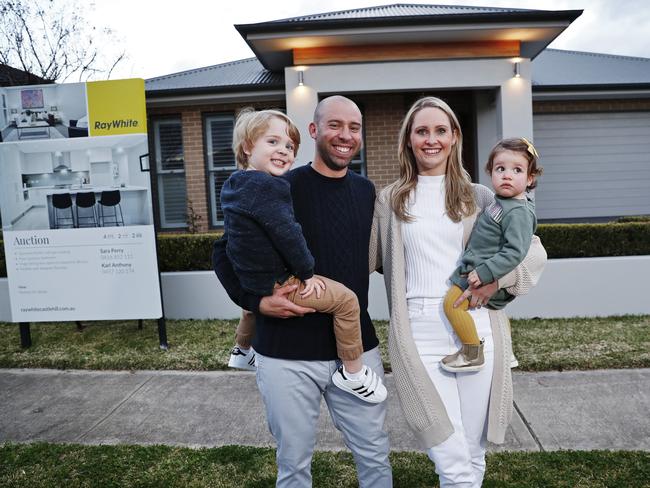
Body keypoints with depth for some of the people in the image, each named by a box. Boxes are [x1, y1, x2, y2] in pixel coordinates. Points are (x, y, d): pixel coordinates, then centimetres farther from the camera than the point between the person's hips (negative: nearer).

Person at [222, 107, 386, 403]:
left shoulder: (233, 185, 8)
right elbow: (286, 234, -27)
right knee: (346, 299, -7)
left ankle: (241, 351, 67)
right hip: (279, 283, -10)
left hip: (249, 278, 10)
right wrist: (307, 272, -13)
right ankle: (353, 373, 4)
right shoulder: (268, 186, -23)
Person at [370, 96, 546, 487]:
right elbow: (366, 260, 8)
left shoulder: (478, 197, 10)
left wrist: (499, 278, -5)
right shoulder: (389, 201, 9)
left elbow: (535, 252, 11)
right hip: (419, 333, -1)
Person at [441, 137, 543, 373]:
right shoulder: (503, 201, 9)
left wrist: (484, 272, -31)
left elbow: (515, 252, -29)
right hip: (482, 269, 11)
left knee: (452, 303, -20)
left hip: (488, 276, -11)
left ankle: (472, 354, -10)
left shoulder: (518, 212, -22)